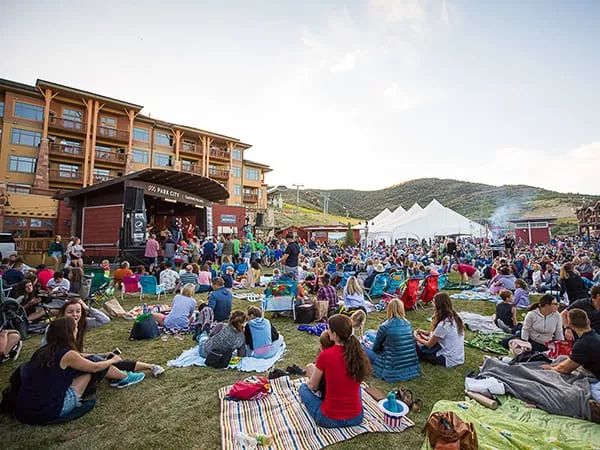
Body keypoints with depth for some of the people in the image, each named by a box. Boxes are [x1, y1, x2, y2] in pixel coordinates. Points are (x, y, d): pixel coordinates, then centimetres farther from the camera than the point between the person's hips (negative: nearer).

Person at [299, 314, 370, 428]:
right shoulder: (358, 353, -7)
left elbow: (313, 386, -4)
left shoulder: (325, 355, -20)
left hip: (329, 419, -4)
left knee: (303, 388, 20)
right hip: (356, 418, 5)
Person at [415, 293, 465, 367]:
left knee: (417, 347, 2)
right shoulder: (455, 317, -4)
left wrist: (418, 339, 6)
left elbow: (429, 345, -12)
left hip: (450, 360, -7)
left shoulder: (443, 325, -27)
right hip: (459, 357, 8)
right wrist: (426, 333, 12)